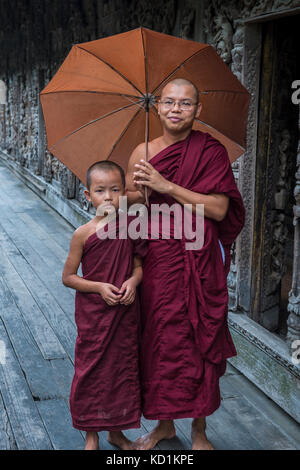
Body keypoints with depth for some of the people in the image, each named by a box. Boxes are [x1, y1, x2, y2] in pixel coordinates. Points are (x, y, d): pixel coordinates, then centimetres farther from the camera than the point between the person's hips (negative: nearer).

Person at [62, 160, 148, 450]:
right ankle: (92, 436, 26)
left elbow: (139, 265, 7)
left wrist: (133, 281, -14)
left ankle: (117, 431, 34)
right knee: (91, 371, 7)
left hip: (125, 313, 3)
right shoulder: (83, 234, -10)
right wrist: (99, 287, -18)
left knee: (123, 367, 13)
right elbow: (68, 277, -6)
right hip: (93, 315, -3)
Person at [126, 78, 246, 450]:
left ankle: (199, 430, 22)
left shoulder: (211, 151, -4)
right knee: (157, 341, 9)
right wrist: (139, 191, -13)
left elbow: (219, 209, -12)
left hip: (197, 263, -3)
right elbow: (127, 203, 10)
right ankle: (164, 423, 29)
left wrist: (167, 186, -18)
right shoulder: (142, 152, 6)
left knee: (198, 342, 3)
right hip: (153, 262, 3)